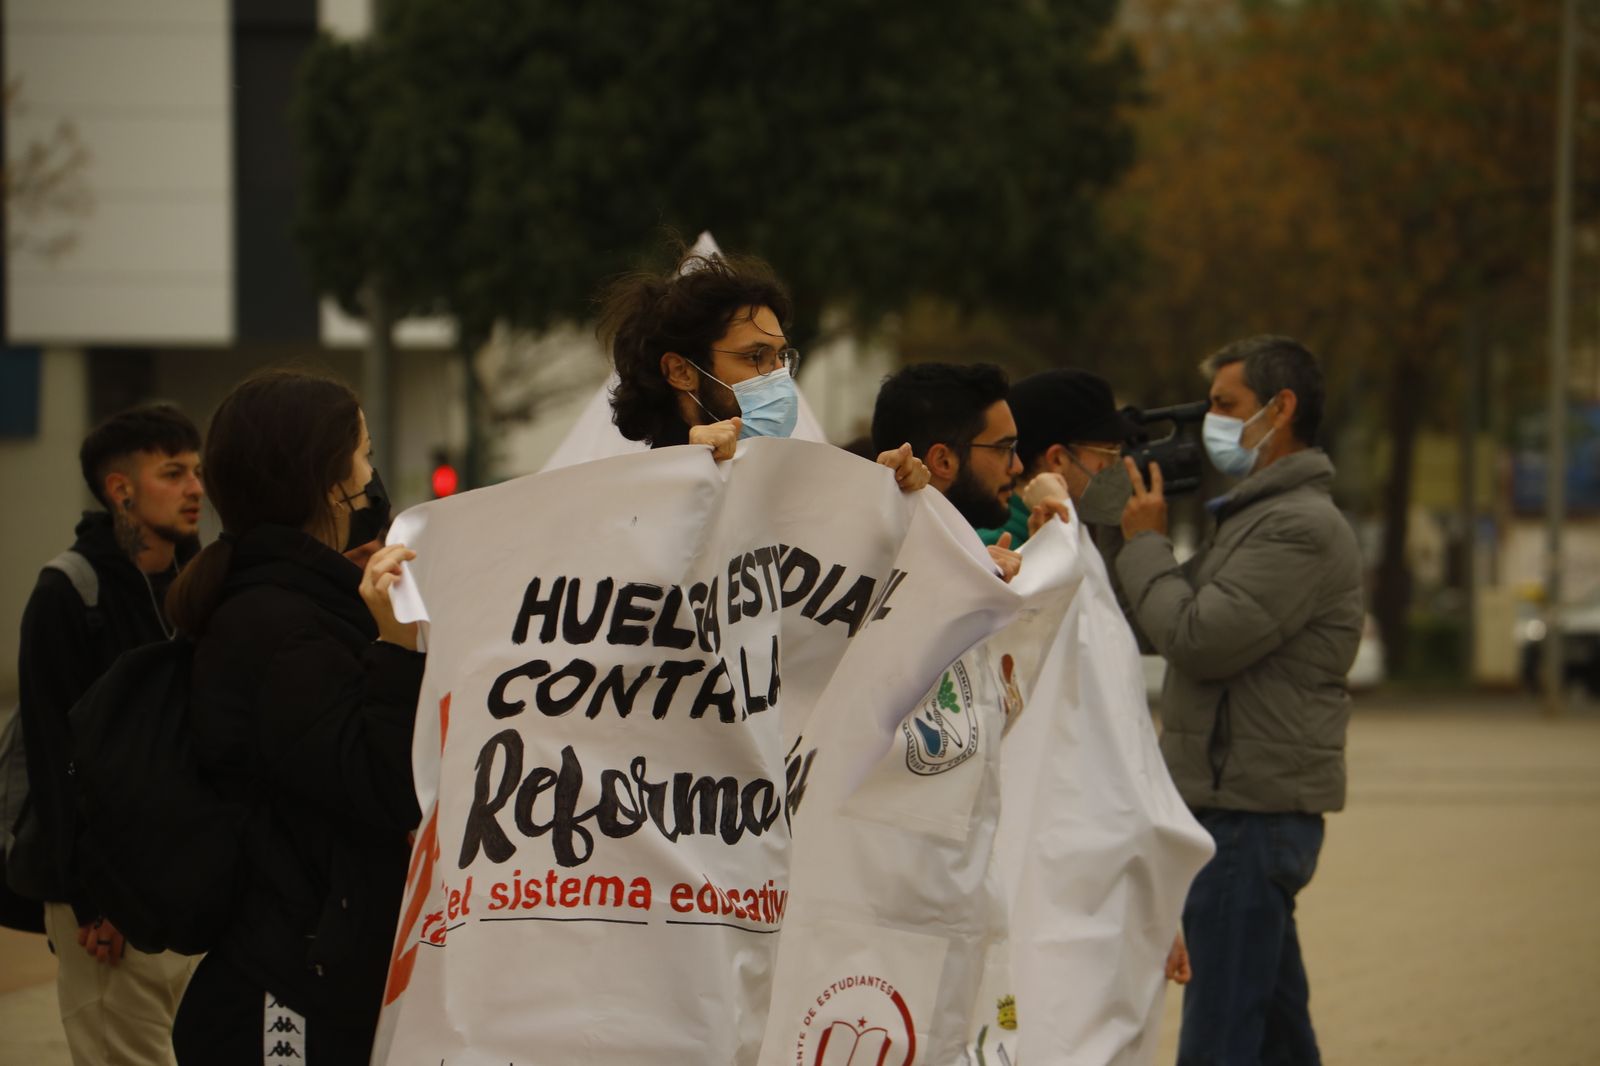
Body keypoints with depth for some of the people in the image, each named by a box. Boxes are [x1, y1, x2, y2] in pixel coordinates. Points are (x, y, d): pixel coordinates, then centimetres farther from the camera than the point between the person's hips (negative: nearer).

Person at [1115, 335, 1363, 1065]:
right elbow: (1165, 635, 20)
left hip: (1251, 813, -11)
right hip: (1242, 807, 11)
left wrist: (1144, 544, -8)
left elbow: (1198, 640, -20)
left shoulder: (1300, 527, -14)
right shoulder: (1254, 517, 20)